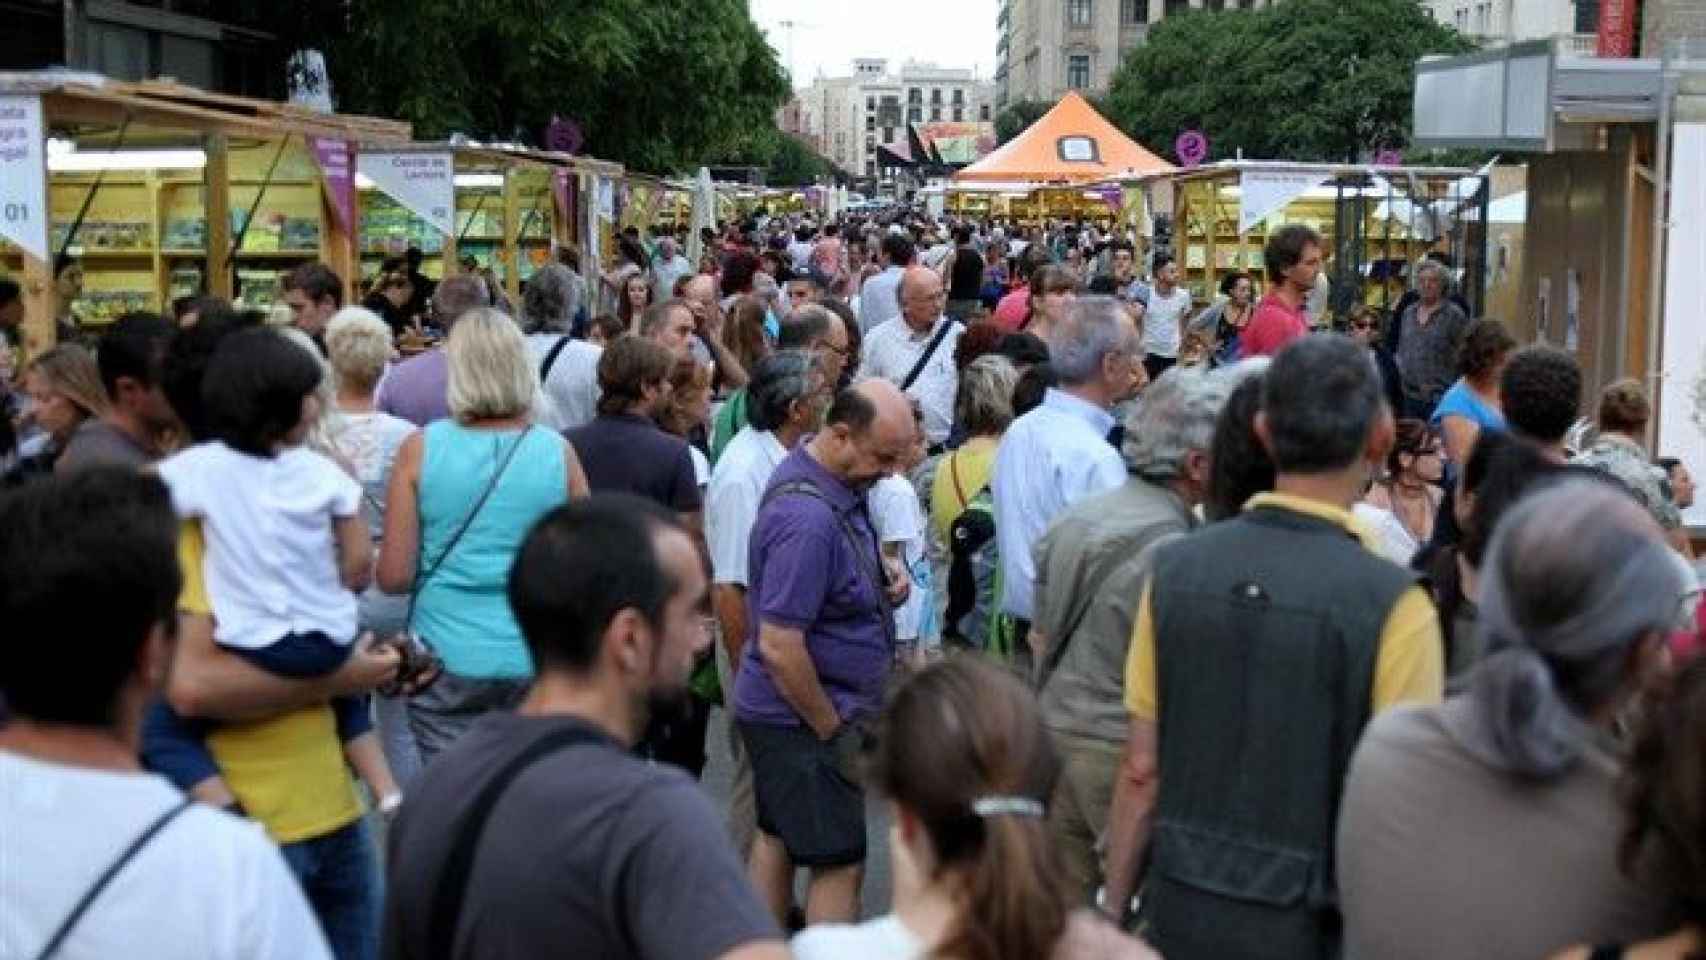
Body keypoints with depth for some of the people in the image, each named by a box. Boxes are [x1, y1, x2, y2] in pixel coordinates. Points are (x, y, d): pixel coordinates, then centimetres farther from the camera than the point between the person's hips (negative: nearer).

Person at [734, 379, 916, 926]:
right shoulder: (808, 518, -28)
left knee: (778, 838, 19)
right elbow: (779, 646, -28)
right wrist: (832, 730, -16)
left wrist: (882, 579, 2)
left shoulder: (839, 484, 2)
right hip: (804, 717, -10)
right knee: (839, 862, -3)